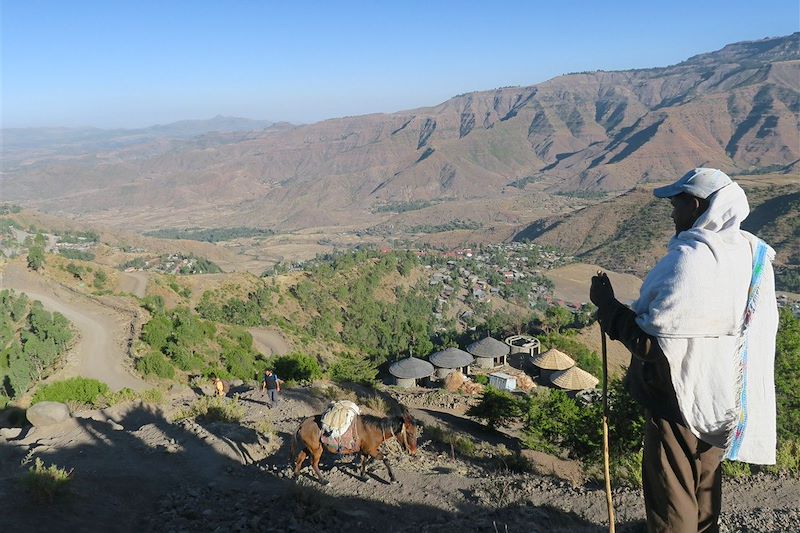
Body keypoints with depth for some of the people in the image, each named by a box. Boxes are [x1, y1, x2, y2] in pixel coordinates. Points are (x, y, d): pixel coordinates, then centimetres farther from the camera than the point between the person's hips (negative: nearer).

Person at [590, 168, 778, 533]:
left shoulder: (688, 259, -27)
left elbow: (649, 341, -26)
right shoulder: (753, 254, -1)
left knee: (672, 494, 9)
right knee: (705, 485, 26)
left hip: (681, 401, -8)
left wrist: (607, 304, -13)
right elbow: (765, 325, 11)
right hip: (727, 402, 8)